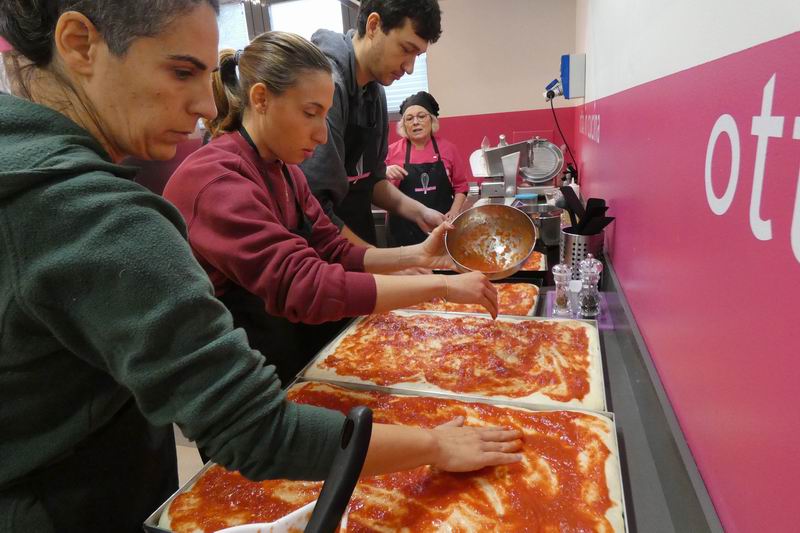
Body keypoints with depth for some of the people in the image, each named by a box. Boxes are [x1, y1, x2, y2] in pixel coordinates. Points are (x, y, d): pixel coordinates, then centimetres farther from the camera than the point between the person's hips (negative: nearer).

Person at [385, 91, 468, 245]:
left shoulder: (448, 148, 4)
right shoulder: (392, 151, 1)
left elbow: (461, 185, 11)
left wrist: (454, 211, -4)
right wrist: (385, 175, -15)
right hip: (405, 230, -1)